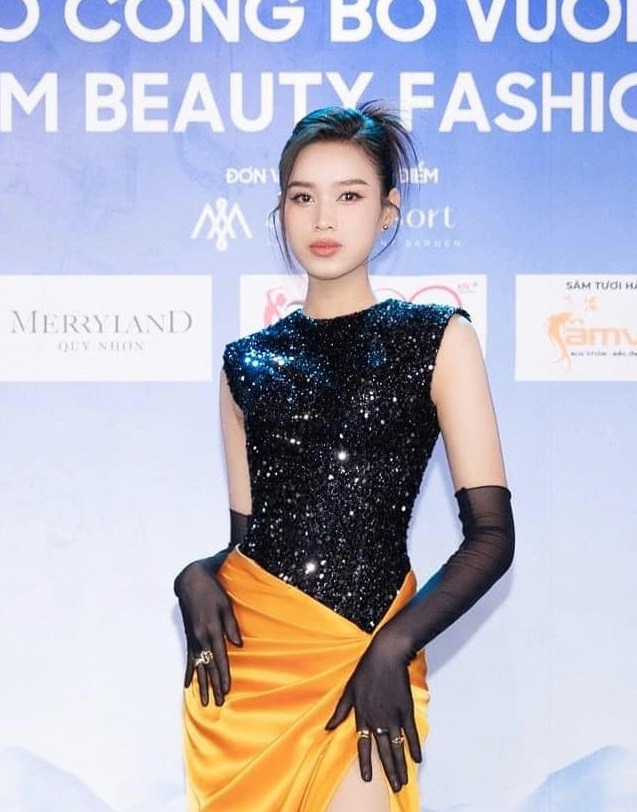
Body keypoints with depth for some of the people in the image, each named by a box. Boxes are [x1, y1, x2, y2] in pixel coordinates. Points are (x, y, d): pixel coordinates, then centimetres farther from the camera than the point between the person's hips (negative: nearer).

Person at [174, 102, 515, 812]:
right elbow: (244, 529, 12)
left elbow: (491, 535, -5)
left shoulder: (437, 339, 1)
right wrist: (195, 575, -8)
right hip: (241, 653, 3)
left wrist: (393, 647, -15)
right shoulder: (248, 362, 10)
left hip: (364, 660, -3)